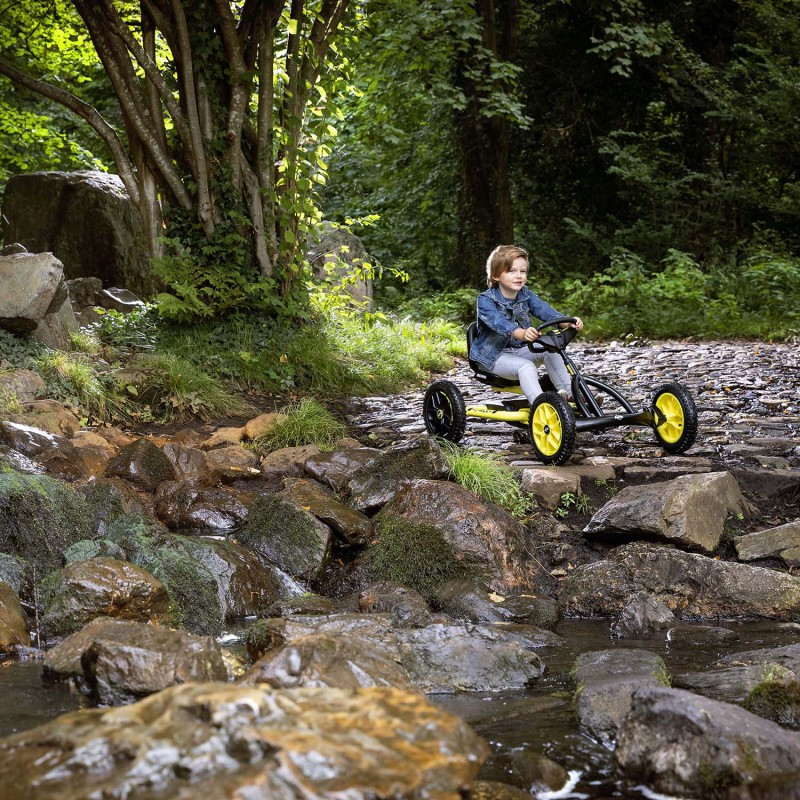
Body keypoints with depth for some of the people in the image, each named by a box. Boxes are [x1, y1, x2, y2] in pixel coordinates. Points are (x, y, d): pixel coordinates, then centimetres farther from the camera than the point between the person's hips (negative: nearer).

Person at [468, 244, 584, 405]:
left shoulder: (526, 295, 2)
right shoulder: (486, 300, -18)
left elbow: (543, 310, -15)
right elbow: (498, 322, -37)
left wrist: (567, 322, -36)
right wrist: (521, 333, -58)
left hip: (520, 349, 6)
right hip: (494, 355, -6)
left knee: (551, 351, -16)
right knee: (526, 366, -31)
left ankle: (568, 393, -14)